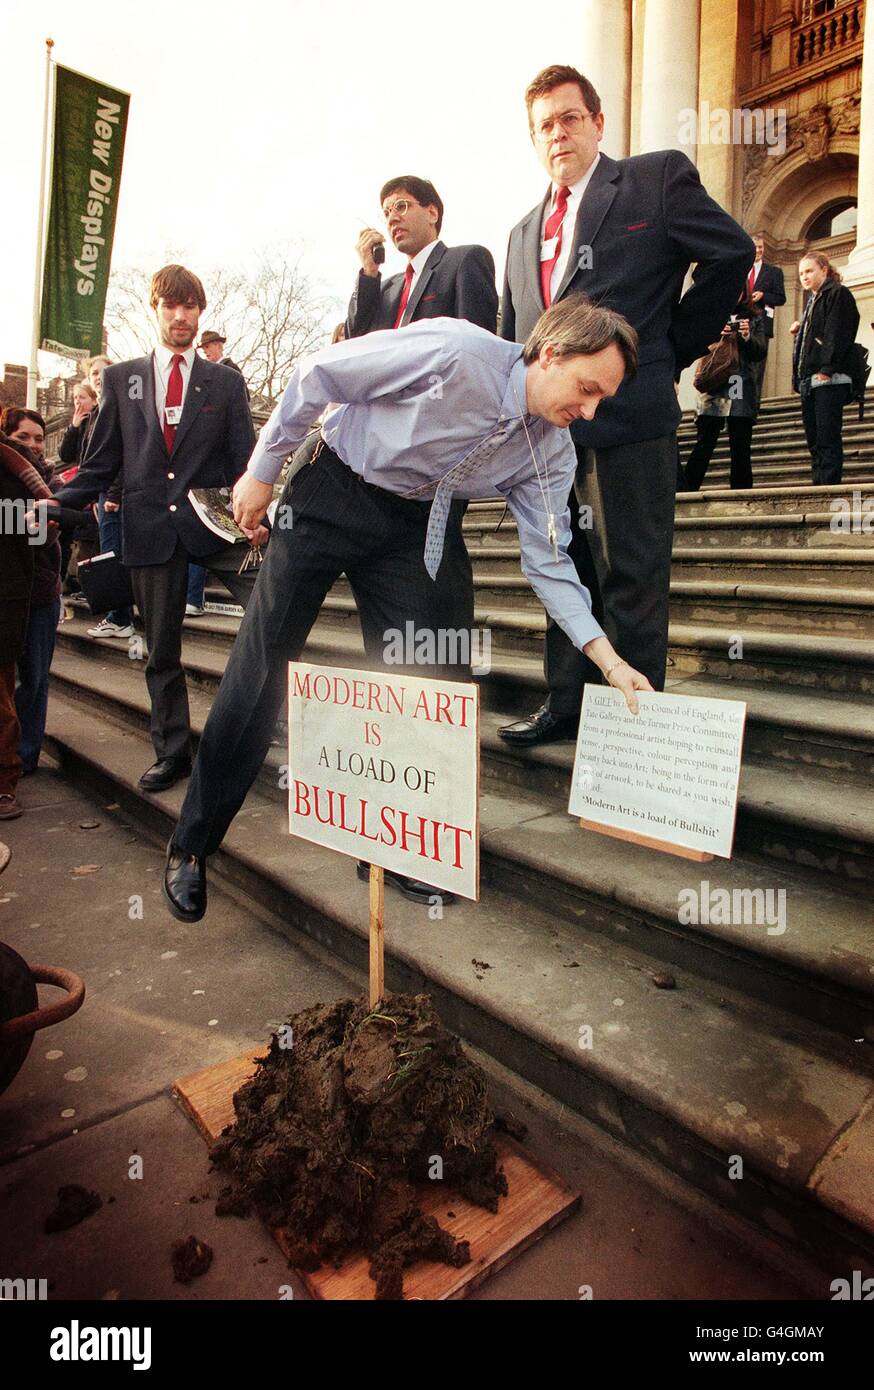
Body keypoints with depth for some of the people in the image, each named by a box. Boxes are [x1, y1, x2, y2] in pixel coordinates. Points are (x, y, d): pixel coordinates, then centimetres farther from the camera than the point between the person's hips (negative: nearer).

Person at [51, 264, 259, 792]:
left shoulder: (226, 382, 10)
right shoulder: (120, 378, 13)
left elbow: (244, 459, 4)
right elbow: (102, 461, 11)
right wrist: (58, 503, -4)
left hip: (212, 521, -1)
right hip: (149, 526, 2)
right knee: (161, 649, 7)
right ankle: (172, 752, 21)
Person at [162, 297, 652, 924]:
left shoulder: (553, 452, -8)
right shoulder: (454, 352, -25)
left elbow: (547, 560, -5)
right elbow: (316, 377, -17)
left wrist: (606, 654, -15)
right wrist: (262, 473, -10)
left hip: (404, 528, 5)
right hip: (330, 493, -5)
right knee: (260, 671, -3)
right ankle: (192, 847, 12)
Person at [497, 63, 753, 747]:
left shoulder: (658, 178, 6)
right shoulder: (525, 232, 22)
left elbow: (733, 254, 2)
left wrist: (672, 351, 2)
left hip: (626, 418, -6)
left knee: (631, 581, -3)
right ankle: (565, 705, 23)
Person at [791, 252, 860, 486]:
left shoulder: (838, 294, 1)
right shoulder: (812, 302, 27)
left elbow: (837, 334, -12)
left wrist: (826, 369, -21)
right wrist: (798, 332, 11)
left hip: (829, 379, -9)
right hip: (809, 381, 9)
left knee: (828, 439, -13)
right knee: (814, 440, 6)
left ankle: (828, 485, -16)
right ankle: (819, 485, 7)